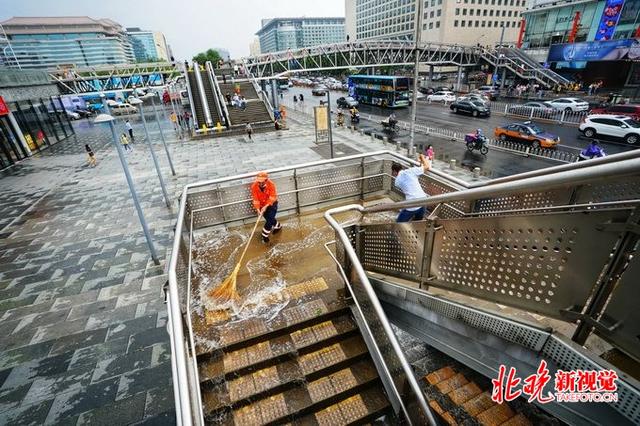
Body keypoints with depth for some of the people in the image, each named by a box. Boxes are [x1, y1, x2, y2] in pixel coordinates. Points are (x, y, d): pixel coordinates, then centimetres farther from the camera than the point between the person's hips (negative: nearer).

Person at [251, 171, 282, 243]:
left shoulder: (271, 184, -25)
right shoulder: (254, 186, -19)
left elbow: (272, 198, -24)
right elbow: (255, 199, -17)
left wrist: (266, 206, -32)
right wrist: (258, 209, -28)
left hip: (271, 204, -3)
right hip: (262, 205, 3)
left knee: (270, 219, -13)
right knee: (269, 218, 9)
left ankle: (265, 235, 0)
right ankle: (277, 226, 39)